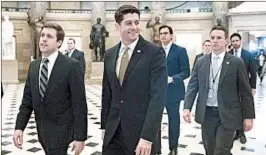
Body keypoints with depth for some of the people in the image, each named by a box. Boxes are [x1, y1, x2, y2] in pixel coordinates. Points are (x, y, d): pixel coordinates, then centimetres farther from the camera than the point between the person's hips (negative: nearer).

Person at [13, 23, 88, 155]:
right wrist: (19, 127, -4)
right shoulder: (33, 66, 5)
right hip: (42, 130, 6)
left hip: (61, 130, -6)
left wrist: (80, 137, -16)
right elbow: (27, 99, 7)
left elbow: (79, 103, -16)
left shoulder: (72, 66, -15)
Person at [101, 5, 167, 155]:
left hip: (141, 131, -4)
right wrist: (105, 125, 10)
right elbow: (107, 93, 12)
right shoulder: (109, 54, 6)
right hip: (113, 131, 5)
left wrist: (147, 136, -20)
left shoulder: (155, 52, -11)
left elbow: (158, 96, -16)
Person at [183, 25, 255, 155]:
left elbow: (245, 91, -2)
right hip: (206, 114, 3)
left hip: (227, 115, -3)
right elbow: (192, 86, 2)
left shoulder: (237, 62, -4)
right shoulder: (201, 62, 4)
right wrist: (187, 107, -10)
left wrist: (248, 116, -4)